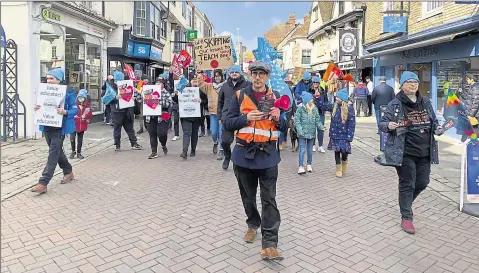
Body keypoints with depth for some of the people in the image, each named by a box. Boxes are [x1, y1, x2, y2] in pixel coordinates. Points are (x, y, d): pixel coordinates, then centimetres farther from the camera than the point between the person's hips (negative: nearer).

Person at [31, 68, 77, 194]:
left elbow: (75, 109, -10)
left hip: (59, 127, -7)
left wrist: (65, 112, -30)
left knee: (53, 154, -8)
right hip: (47, 126, 7)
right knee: (57, 151, 18)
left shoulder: (68, 92, -9)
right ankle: (68, 172, 37)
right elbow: (43, 106, 15)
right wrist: (37, 108, -8)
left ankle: (43, 183, -8)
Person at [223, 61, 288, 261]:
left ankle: (269, 244, 0)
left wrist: (278, 118, -13)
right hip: (244, 153, 1)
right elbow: (227, 123, -3)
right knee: (248, 196, 16)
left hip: (267, 154, 0)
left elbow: (284, 126, 9)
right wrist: (246, 118, -19)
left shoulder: (275, 97, 5)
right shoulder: (240, 96, 1)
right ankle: (253, 224, 40)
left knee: (269, 200, -3)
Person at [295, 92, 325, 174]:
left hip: (312, 133, 4)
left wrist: (321, 127, -7)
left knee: (310, 150, 14)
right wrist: (300, 130, -19)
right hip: (302, 134, -4)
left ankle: (309, 165, 29)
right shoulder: (300, 109, -10)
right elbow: (297, 120, -10)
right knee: (302, 150, -6)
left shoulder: (315, 109, 4)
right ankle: (301, 166, 0)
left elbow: (317, 120, 8)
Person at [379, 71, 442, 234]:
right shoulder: (395, 104, -7)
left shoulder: (426, 103, 9)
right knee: (407, 184, 0)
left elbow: (434, 121, 20)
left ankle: (405, 202, 42)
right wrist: (388, 125, -29)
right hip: (404, 152, -5)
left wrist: (437, 128, -3)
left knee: (422, 183, 14)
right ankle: (406, 218, 12)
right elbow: (381, 123, -6)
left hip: (425, 152, 6)